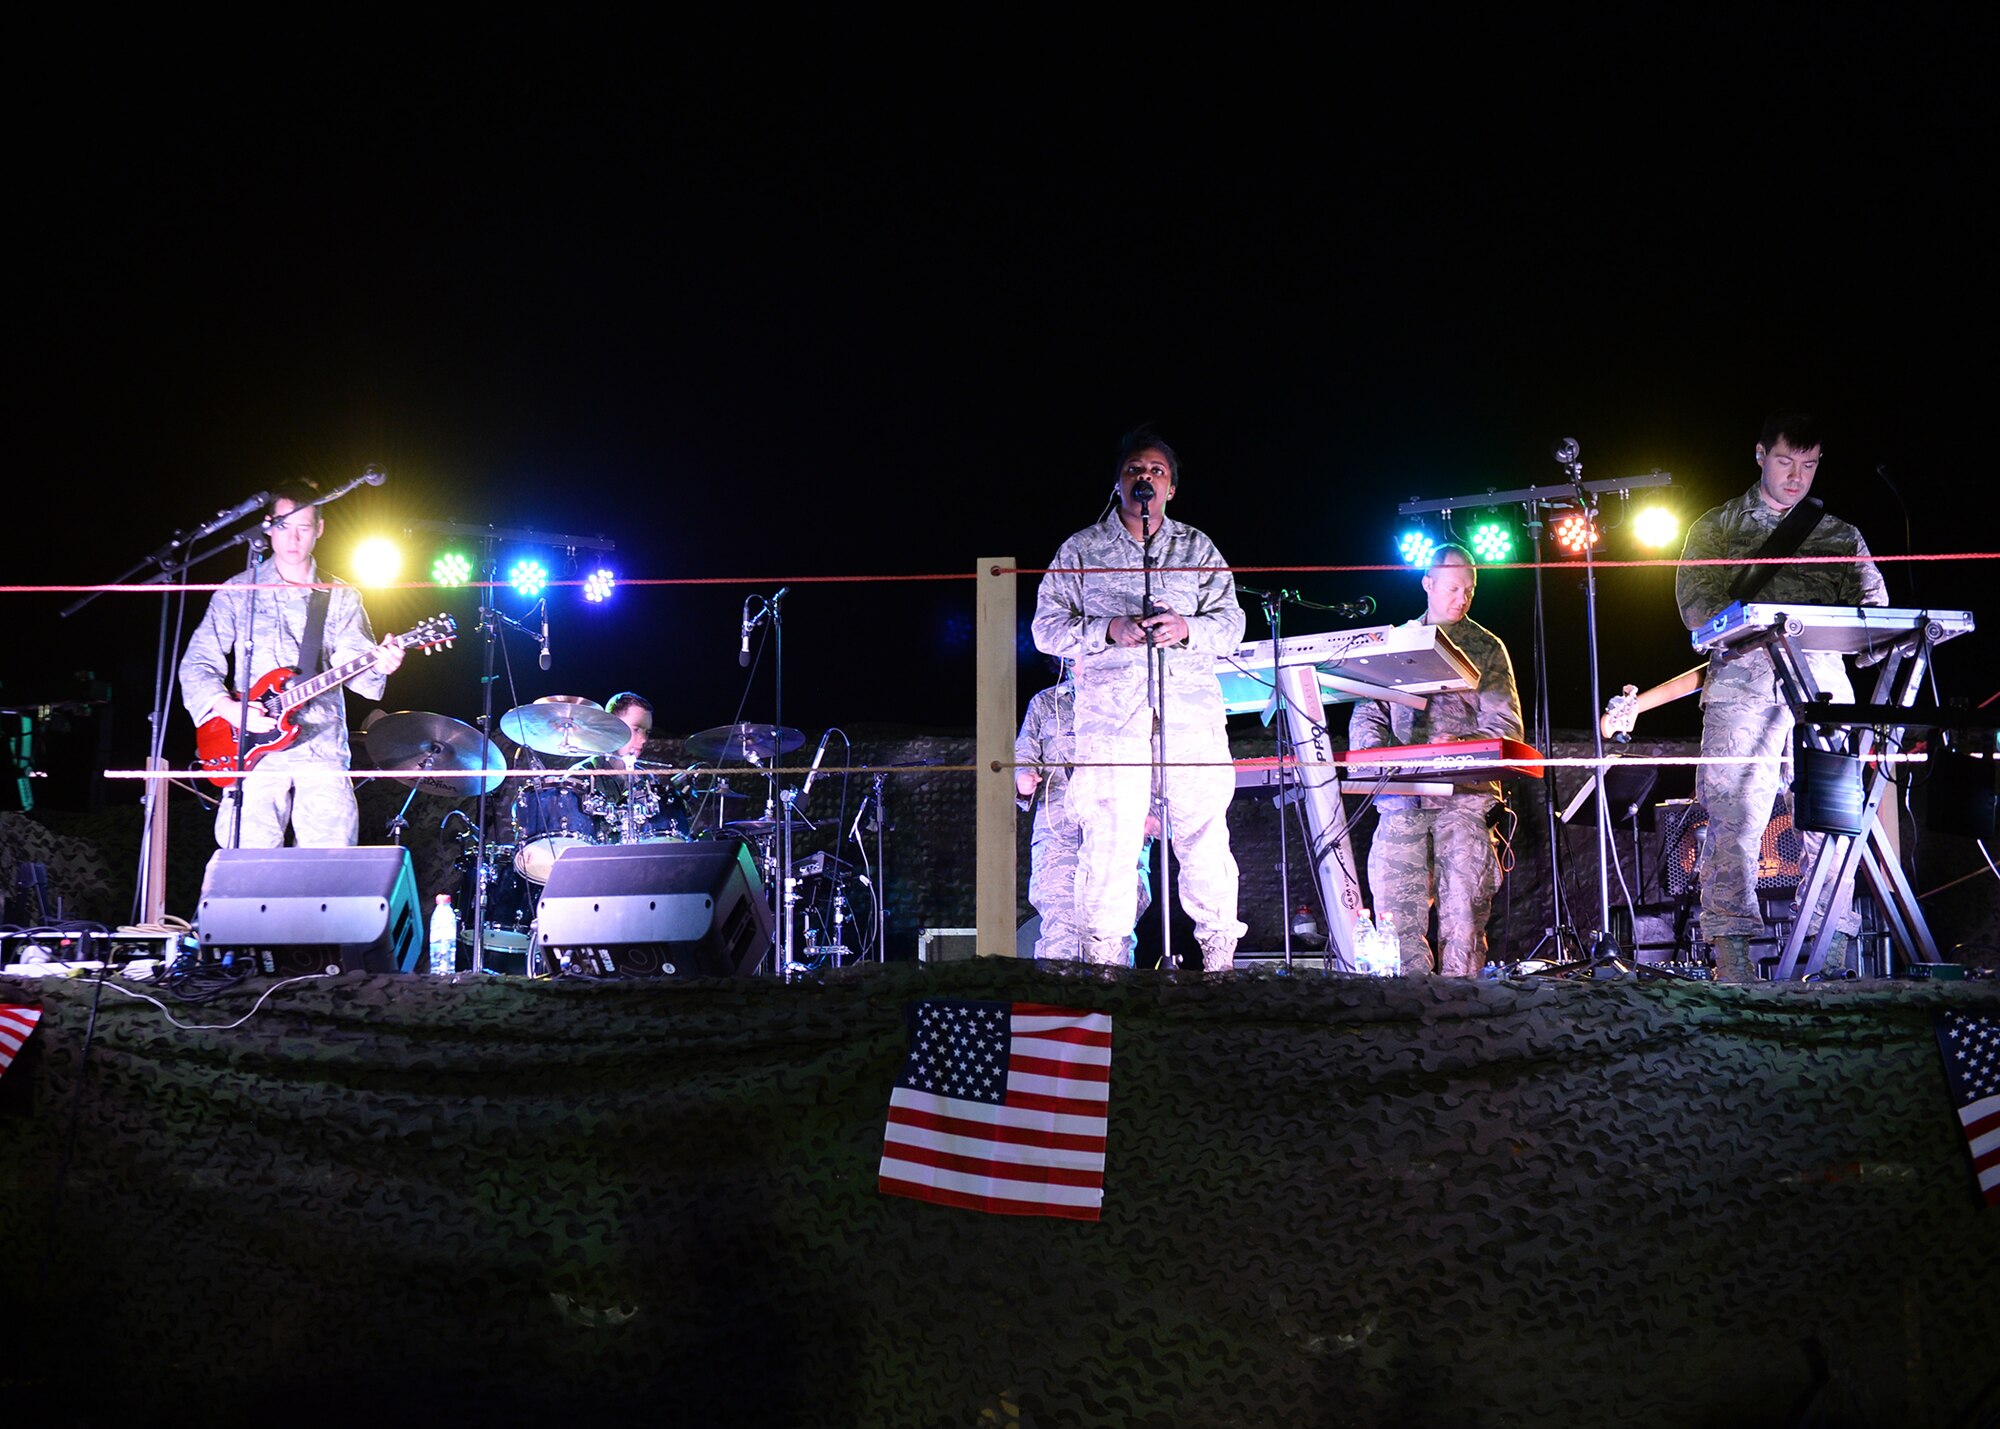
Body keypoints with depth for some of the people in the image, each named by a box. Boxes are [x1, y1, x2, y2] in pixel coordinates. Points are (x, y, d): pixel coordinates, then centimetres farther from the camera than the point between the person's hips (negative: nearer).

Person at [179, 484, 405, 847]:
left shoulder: (341, 597, 13)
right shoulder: (237, 592, 9)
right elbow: (196, 665, 6)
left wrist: (377, 665, -20)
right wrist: (229, 709, -11)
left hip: (322, 750, 1)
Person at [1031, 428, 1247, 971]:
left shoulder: (1198, 548, 18)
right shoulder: (1081, 550, 14)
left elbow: (1231, 621, 12)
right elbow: (1048, 628, 8)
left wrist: (1187, 628, -9)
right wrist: (1110, 630, -8)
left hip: (1193, 710, 1)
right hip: (1111, 714, -1)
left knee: (1205, 835, -4)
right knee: (1109, 839, -7)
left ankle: (1220, 964, 3)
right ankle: (1104, 968, -2)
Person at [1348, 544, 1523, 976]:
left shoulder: (1487, 648, 12)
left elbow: (1506, 729, 4)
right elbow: (1366, 714, 14)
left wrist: (1459, 746, -16)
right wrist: (1377, 756, -8)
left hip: (1465, 795, -1)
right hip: (1402, 796, 2)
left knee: (1462, 911, -10)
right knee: (1395, 910, -8)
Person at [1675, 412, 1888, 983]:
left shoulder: (1841, 538, 23)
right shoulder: (1717, 527, 16)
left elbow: (1873, 604, 12)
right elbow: (1695, 602, 2)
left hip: (1823, 685, 2)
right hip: (1743, 684, -2)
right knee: (1735, 817, -12)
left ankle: (1831, 957, -4)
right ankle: (1731, 953, -13)